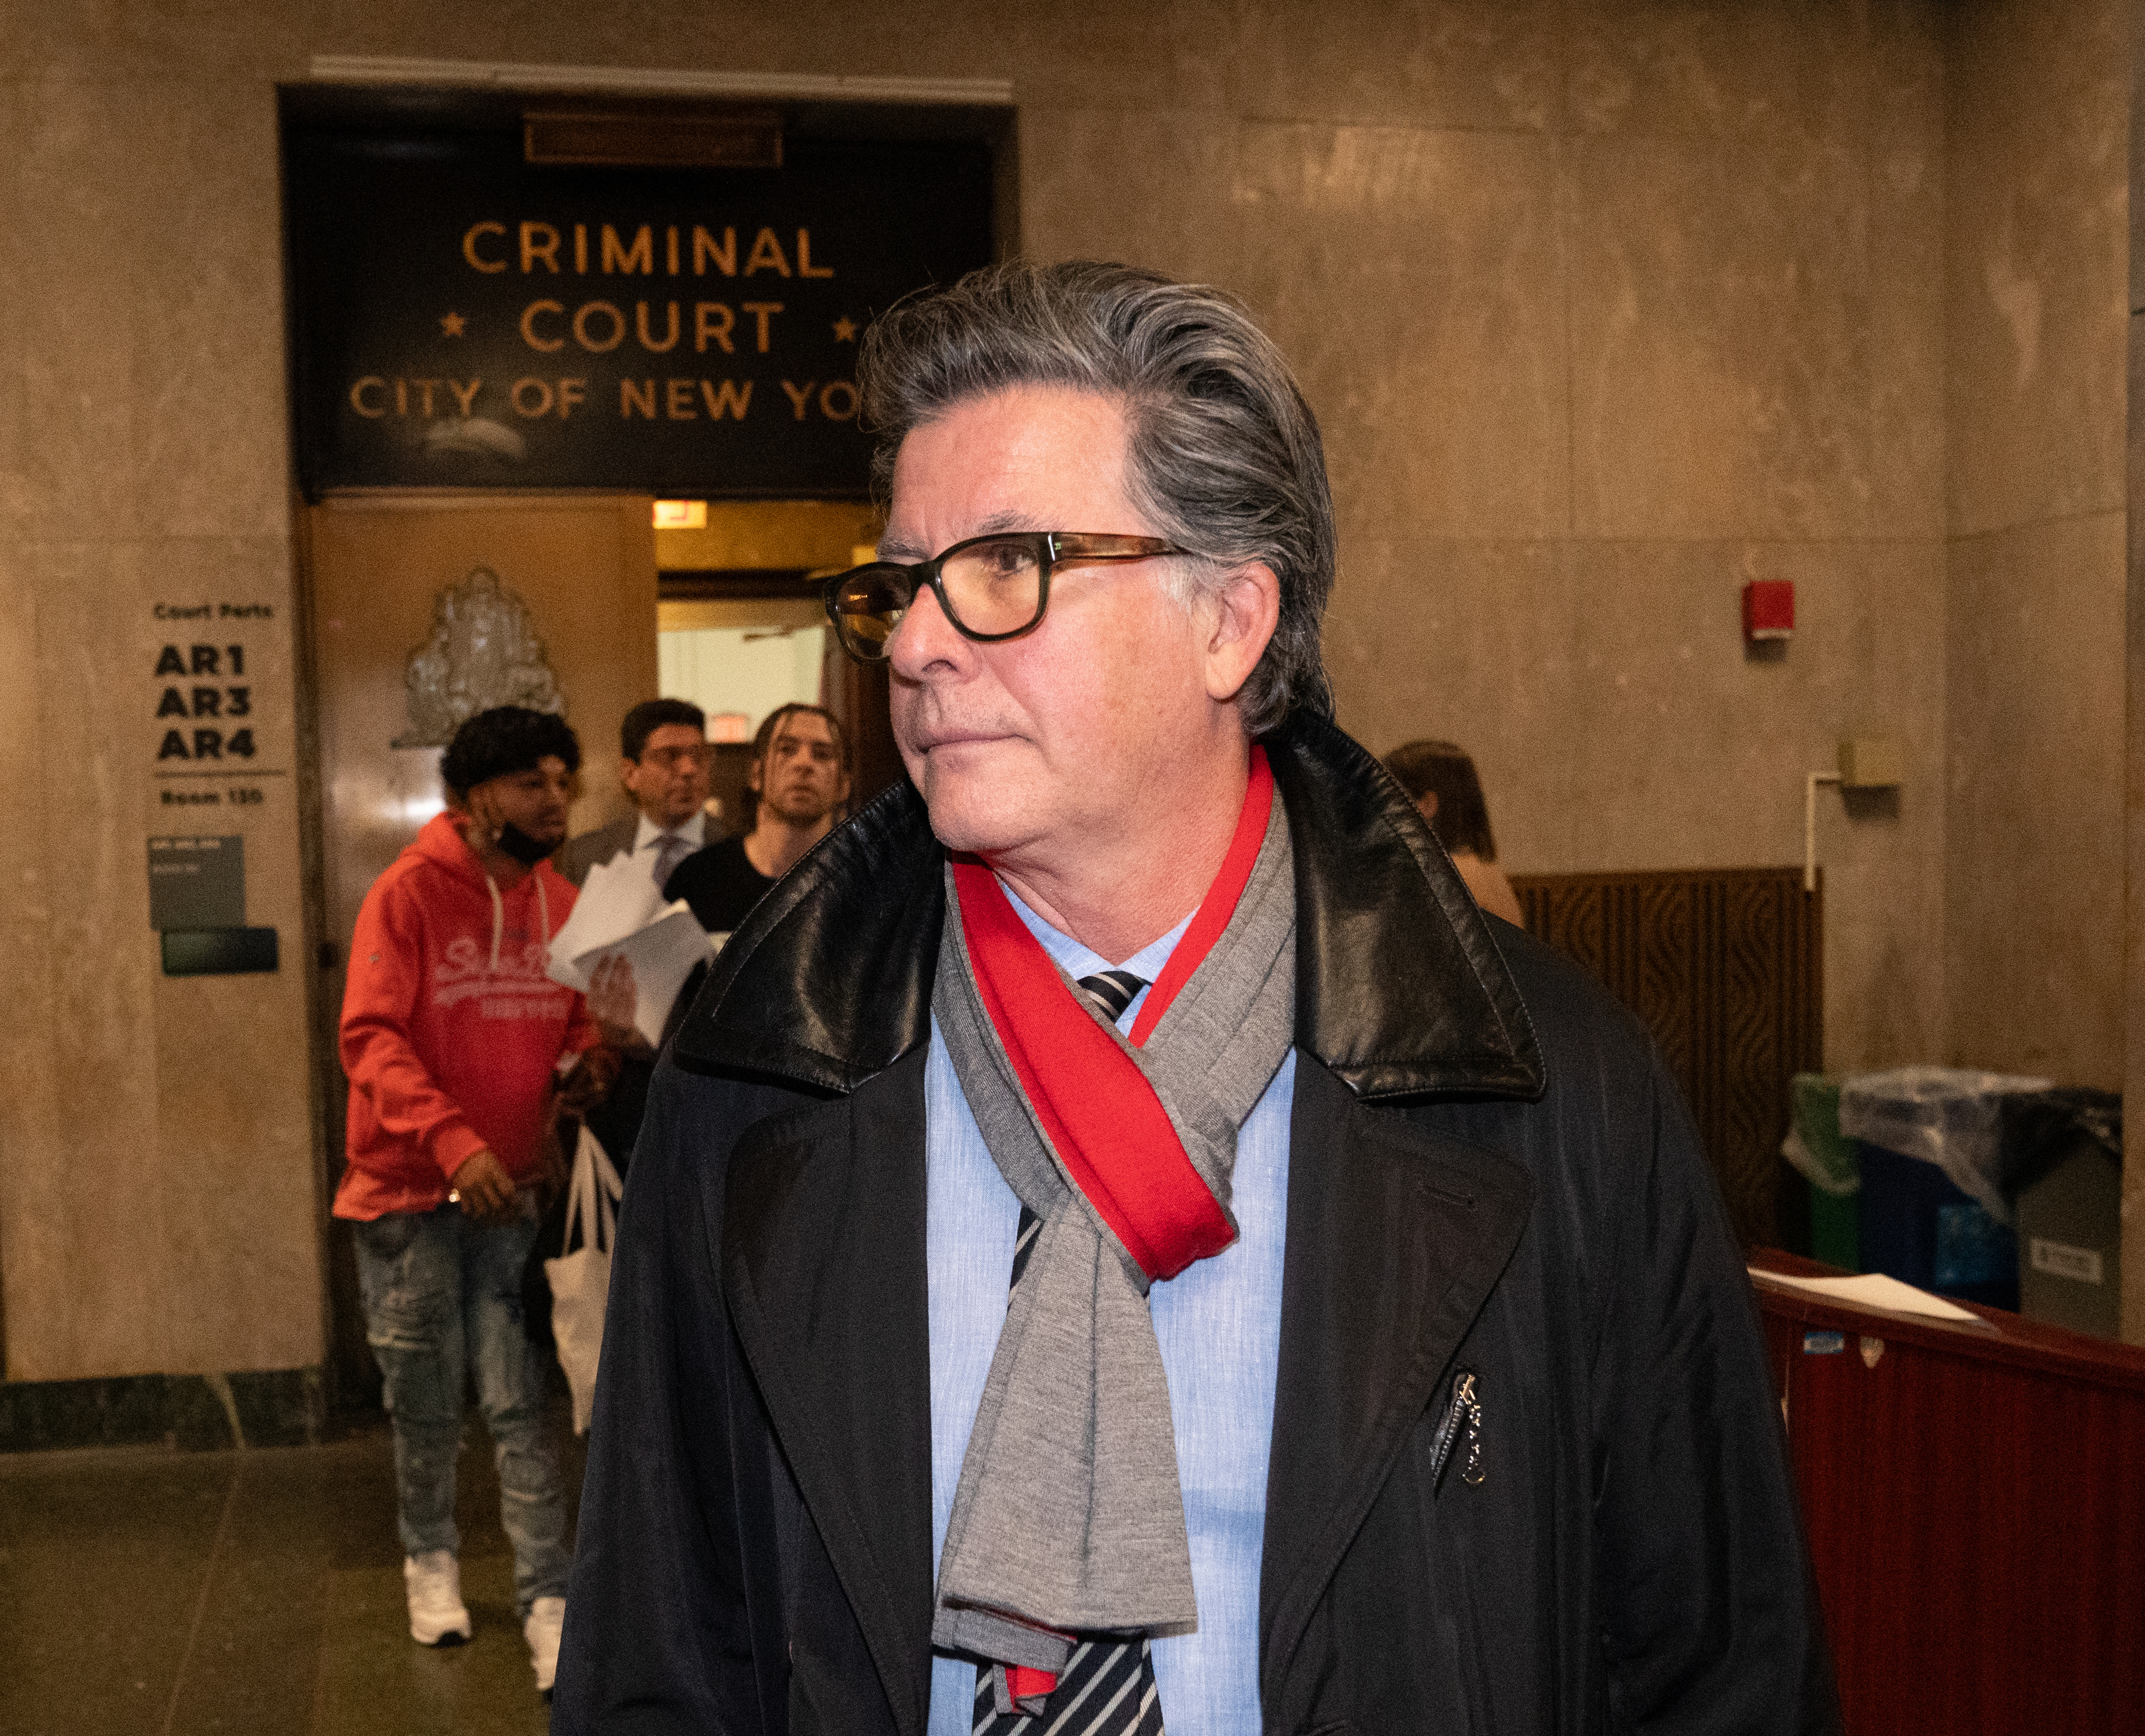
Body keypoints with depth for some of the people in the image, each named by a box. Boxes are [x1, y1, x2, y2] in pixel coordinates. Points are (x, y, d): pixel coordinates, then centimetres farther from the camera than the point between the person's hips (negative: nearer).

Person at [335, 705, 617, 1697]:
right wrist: (453, 1142, -30)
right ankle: (430, 1558, 33)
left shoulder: (562, 905, 3)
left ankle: (548, 1598, 3)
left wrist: (587, 1062, -9)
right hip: (407, 1191, -2)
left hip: (510, 1190, 2)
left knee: (518, 1402, -1)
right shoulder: (408, 895, -11)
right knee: (426, 1401, 11)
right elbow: (370, 1038, -17)